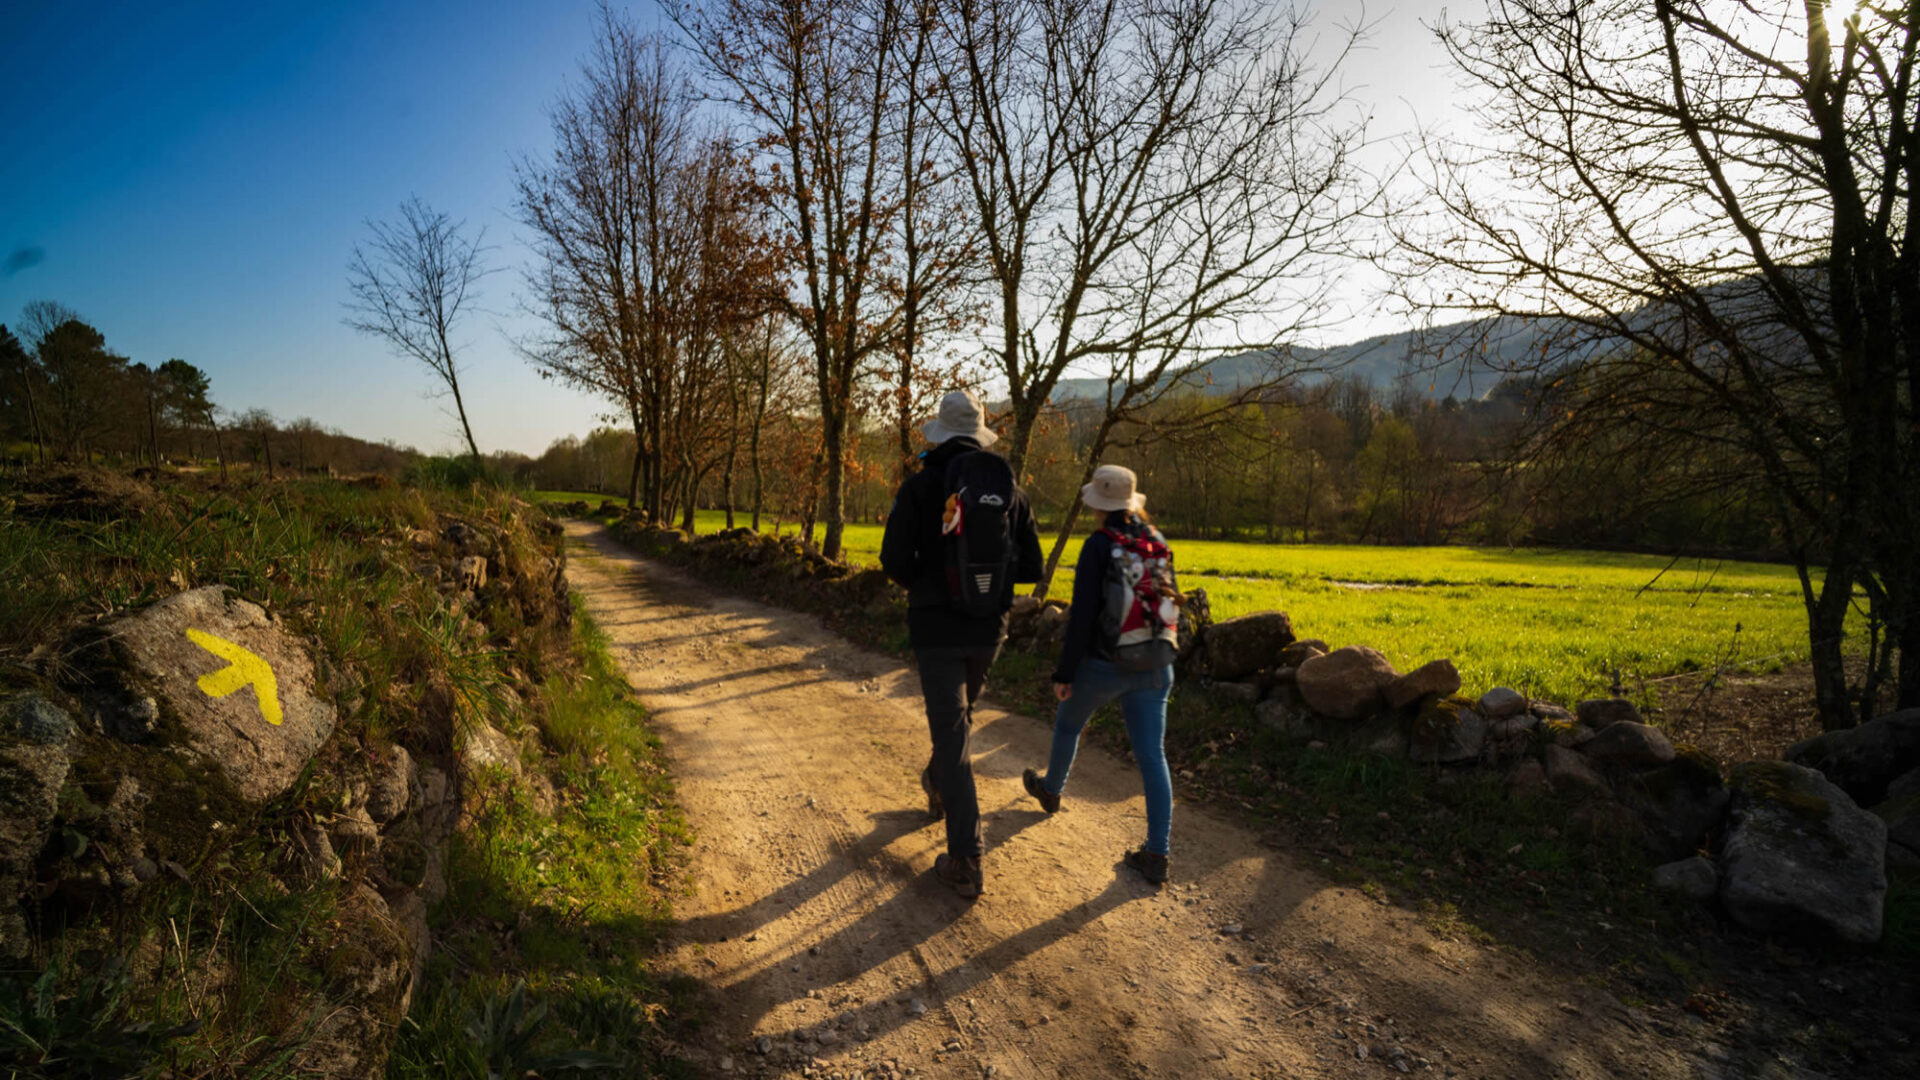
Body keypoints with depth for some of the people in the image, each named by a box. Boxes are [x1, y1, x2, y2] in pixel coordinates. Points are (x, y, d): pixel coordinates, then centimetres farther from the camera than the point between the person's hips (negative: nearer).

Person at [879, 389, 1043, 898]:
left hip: (936, 624, -4)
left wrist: (919, 585, 7)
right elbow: (1030, 567, 2)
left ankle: (966, 861, -2)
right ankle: (937, 784, 51)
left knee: (951, 731, -1)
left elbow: (895, 559, -15)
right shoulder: (1008, 487, 1)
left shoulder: (920, 486, -9)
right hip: (989, 626, 4)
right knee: (960, 714, 26)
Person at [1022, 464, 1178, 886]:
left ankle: (1051, 789, 49)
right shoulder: (1158, 542, 3)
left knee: (1068, 723, 24)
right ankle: (1156, 854, 6)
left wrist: (1064, 673, -9)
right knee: (1152, 756, 5)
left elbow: (1082, 615, -17)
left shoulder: (1098, 545, -15)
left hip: (1103, 664, -4)